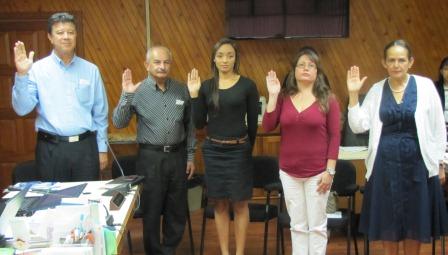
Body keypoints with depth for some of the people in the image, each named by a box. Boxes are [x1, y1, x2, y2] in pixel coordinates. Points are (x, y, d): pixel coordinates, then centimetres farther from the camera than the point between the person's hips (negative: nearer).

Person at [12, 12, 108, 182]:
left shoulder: (91, 70, 5)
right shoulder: (38, 69, -1)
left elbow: (100, 114, 9)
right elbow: (22, 109, -8)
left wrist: (102, 148, 8)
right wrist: (22, 74, -19)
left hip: (85, 146, 1)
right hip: (51, 148, -1)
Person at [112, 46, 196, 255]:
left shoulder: (181, 90, 4)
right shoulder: (138, 91, -5)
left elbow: (189, 125, 10)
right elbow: (119, 123, -10)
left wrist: (190, 156, 9)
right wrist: (126, 96, -21)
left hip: (177, 155, 3)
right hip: (151, 157, -3)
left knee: (177, 210, 12)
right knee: (151, 210, 7)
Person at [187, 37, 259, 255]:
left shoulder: (247, 85, -5)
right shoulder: (206, 86, 3)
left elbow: (253, 122, 1)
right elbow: (199, 123, 1)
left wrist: (247, 148, 9)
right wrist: (194, 94, -7)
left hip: (238, 150, -2)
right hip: (213, 150, 3)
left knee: (240, 204, 4)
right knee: (220, 204, 10)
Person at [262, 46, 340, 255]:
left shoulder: (327, 99, -4)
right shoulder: (284, 97, 2)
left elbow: (335, 136, -5)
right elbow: (267, 127, -5)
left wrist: (330, 171, -10)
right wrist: (273, 95, -11)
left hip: (317, 172, -2)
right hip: (289, 172, 2)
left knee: (317, 225, 7)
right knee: (297, 225, 13)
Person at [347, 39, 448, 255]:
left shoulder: (425, 86, -2)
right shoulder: (377, 90, 4)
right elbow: (359, 125, -1)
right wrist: (353, 94, -9)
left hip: (417, 163, -1)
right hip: (385, 164, 1)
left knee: (415, 221, 8)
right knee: (387, 222, 9)